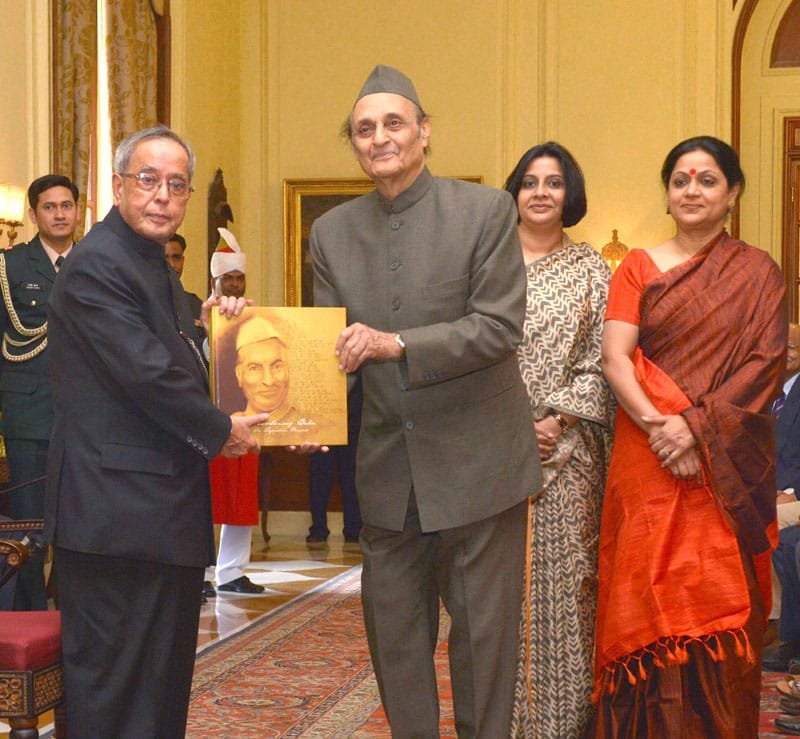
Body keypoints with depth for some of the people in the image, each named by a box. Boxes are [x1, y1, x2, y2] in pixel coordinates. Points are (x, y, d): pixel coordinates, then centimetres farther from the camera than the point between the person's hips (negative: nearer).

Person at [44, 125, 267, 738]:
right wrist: (220, 431, -10)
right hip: (117, 509, -10)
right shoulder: (96, 265, -14)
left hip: (167, 511, 10)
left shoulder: (157, 267, 18)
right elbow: (145, 371, -20)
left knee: (166, 681, 16)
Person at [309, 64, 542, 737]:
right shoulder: (332, 232, 6)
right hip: (389, 473, 4)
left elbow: (499, 327, -14)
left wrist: (396, 344, -24)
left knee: (483, 637, 6)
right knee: (394, 639, 12)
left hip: (477, 466, -4)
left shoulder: (486, 210, -6)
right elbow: (330, 345, 5)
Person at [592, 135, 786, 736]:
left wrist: (696, 426, -15)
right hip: (648, 459, 1)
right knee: (651, 599, 1)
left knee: (720, 604, 0)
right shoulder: (639, 268, 9)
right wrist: (658, 426, -16)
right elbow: (615, 357, -2)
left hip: (729, 464, 0)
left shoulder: (758, 274, 6)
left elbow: (764, 364, -4)